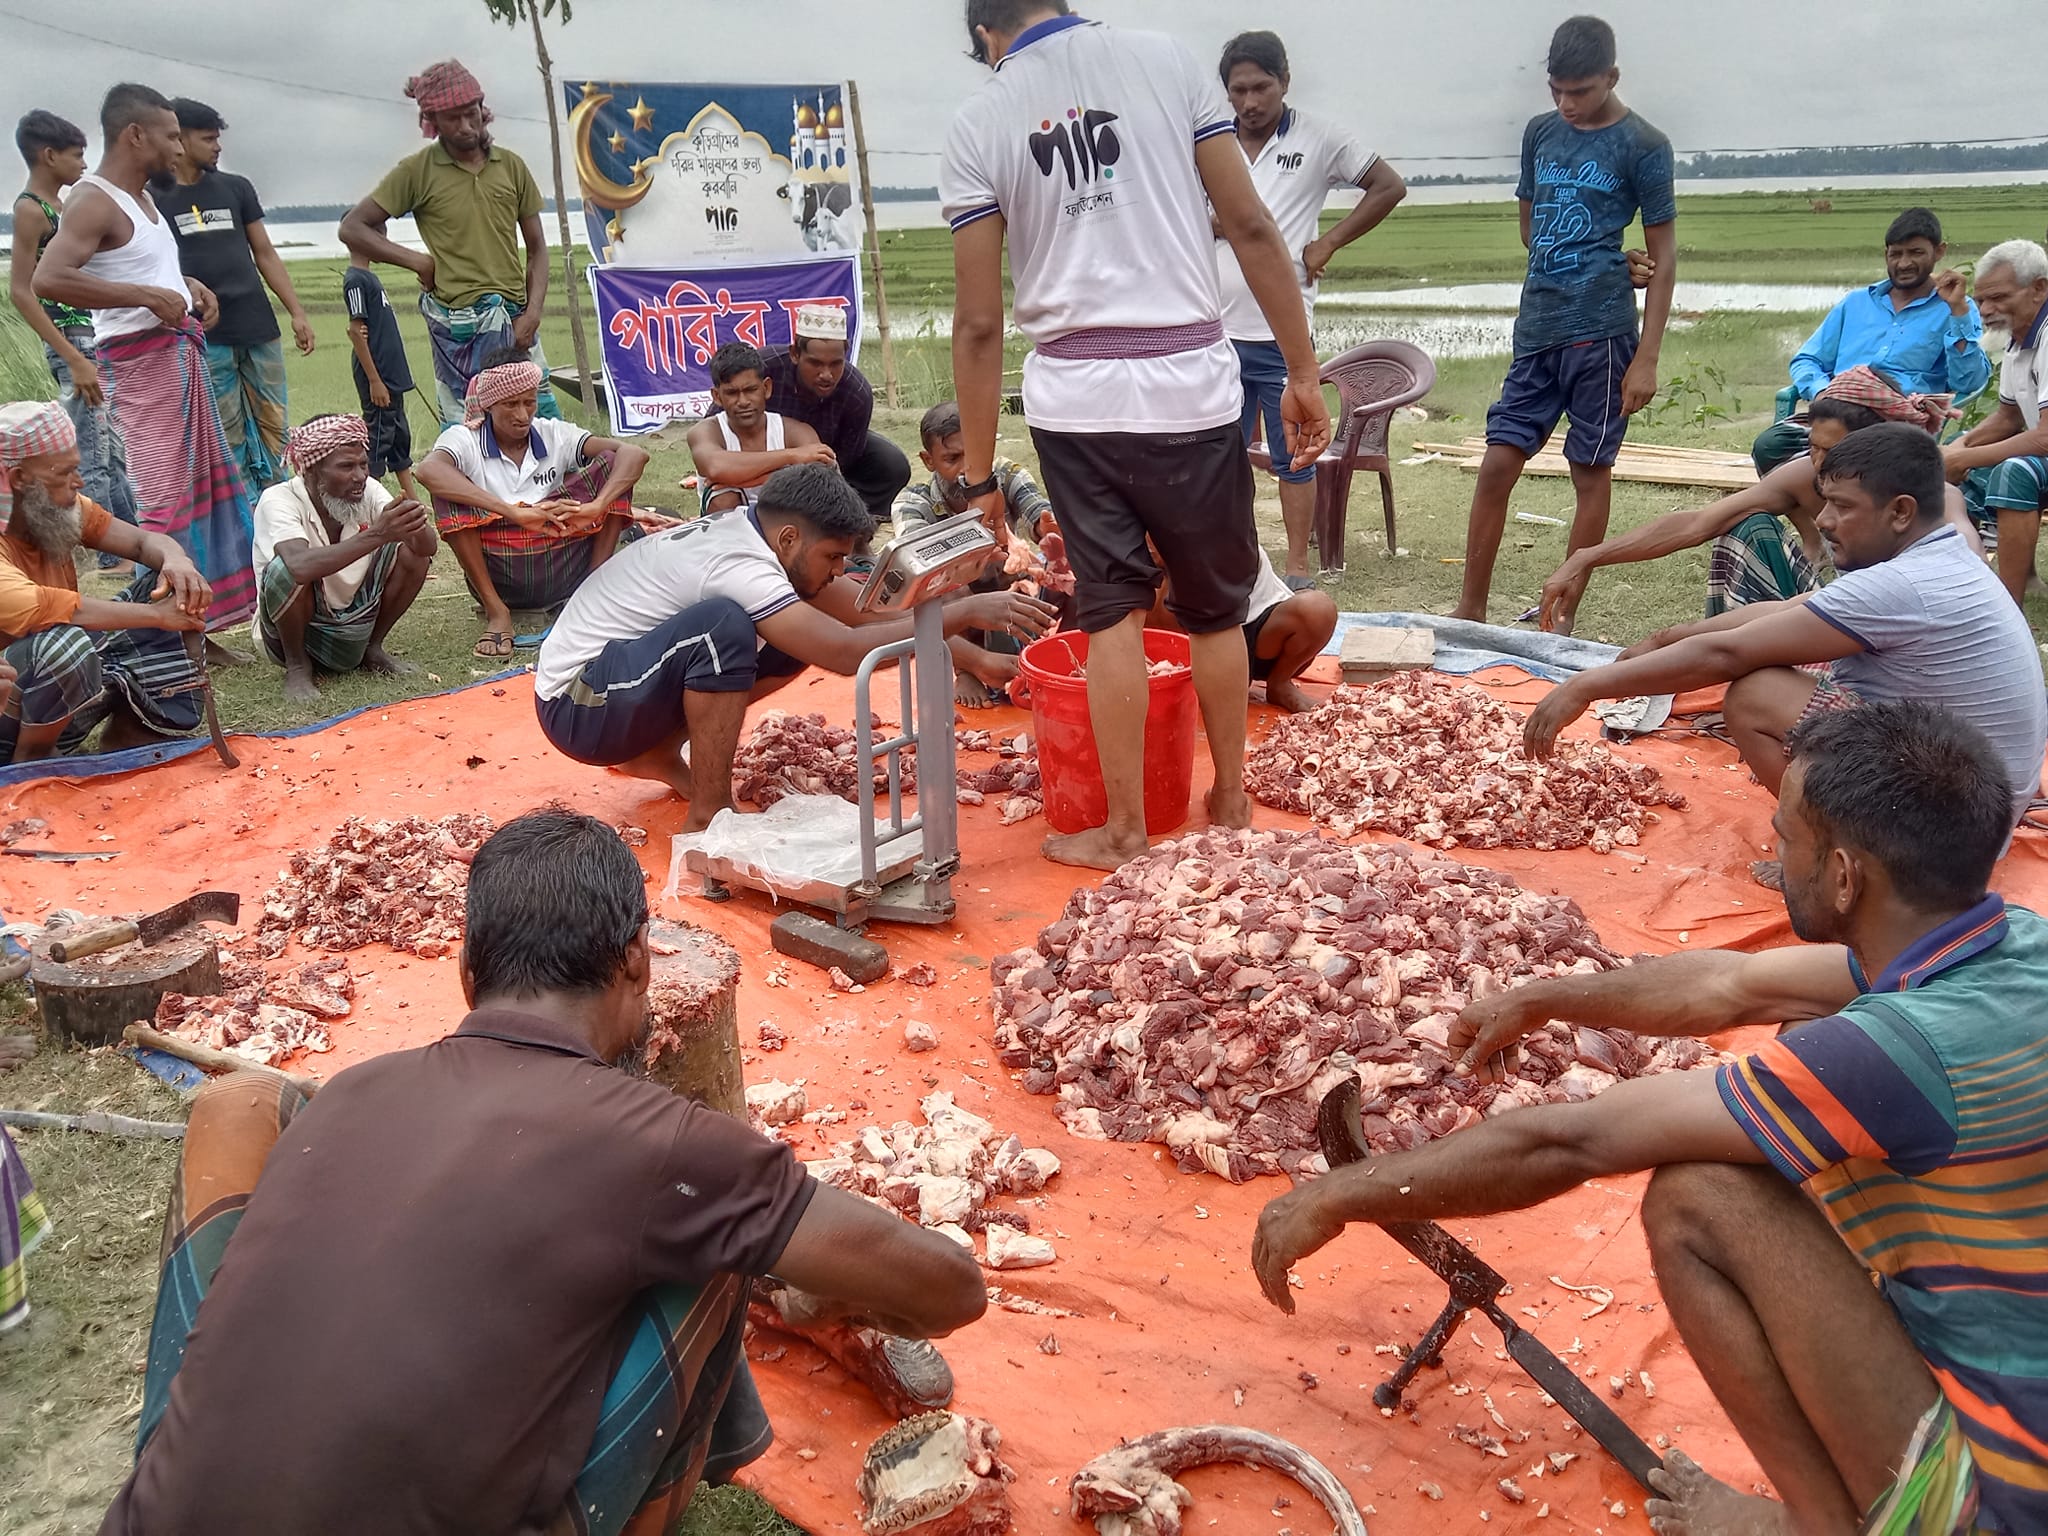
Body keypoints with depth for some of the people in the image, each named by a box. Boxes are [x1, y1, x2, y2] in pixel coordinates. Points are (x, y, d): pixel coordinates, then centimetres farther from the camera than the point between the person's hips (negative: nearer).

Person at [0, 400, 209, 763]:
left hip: (66, 682, 8)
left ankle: (127, 733, 1)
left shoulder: (55, 508, -2)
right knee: (63, 644, -39)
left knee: (173, 586, -2)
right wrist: (157, 614, -33)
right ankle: (31, 759, -11)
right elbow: (39, 609, -39)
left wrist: (176, 561, -26)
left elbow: (144, 541, -2)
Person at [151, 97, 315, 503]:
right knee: (227, 436, -2)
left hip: (259, 328, 4)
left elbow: (265, 254, 14)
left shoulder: (236, 188, 13)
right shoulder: (152, 197, 4)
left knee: (275, 426, 3)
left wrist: (297, 312, 8)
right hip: (204, 337, -3)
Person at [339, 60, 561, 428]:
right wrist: (420, 262, -4)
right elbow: (352, 228, 3)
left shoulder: (511, 166, 9)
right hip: (459, 323, -4)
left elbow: (536, 248, 12)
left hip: (516, 320, 4)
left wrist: (532, 313, -1)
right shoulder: (417, 171, 1)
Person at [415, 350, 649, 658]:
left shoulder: (555, 435, 6)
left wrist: (595, 508, -26)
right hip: (498, 578, -2)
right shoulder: (465, 440, -2)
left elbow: (635, 454, -7)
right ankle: (496, 612, -17)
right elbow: (428, 470, -27)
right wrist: (514, 513, -38)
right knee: (448, 488, -23)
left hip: (562, 571, 2)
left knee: (610, 463, -7)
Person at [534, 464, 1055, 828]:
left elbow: (865, 610, 2)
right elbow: (847, 653, -36)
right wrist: (969, 611, -30)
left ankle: (661, 755, 12)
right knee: (724, 624, -34)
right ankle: (709, 815, -20)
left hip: (622, 676, 9)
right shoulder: (738, 563, -28)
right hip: (578, 706, -9)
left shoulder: (747, 530, -1)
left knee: (800, 637, 3)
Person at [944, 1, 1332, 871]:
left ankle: (1125, 833, 16)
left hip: (1073, 397, 0)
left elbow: (978, 322, 1)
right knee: (1216, 608, 15)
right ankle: (1231, 804, 30)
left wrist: (979, 475, 7)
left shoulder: (978, 124, 3)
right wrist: (1303, 373, 5)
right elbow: (1250, 227, 0)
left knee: (1111, 614, 10)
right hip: (1192, 383, 1)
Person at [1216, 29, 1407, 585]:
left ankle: (1298, 569, 12)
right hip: (1216, 330, 3)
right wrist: (1215, 223, -8)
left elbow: (1389, 186, 2)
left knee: (1292, 456, 4)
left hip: (1283, 334, -3)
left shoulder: (1318, 138, -1)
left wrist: (1330, 243, -3)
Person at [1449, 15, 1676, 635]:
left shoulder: (1643, 146, -3)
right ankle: (1471, 608, 8)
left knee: (1591, 470, 3)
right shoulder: (1540, 133, 11)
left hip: (1601, 333, -5)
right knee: (1496, 463, 0)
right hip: (1536, 329, 5)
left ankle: (1565, 616, 11)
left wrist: (1647, 357, -9)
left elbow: (1664, 257, -2)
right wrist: (1591, 262, 4)